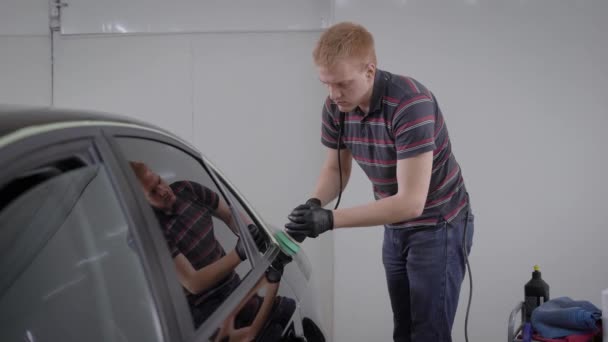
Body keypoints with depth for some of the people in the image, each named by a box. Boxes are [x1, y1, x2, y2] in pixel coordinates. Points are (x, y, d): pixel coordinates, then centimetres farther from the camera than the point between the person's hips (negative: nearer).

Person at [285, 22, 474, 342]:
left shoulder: (411, 103, -30)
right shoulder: (336, 107, -9)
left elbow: (411, 202, -32)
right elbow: (336, 168, 6)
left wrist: (330, 219, -34)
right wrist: (314, 204, -16)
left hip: (438, 227, -6)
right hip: (395, 229, 7)